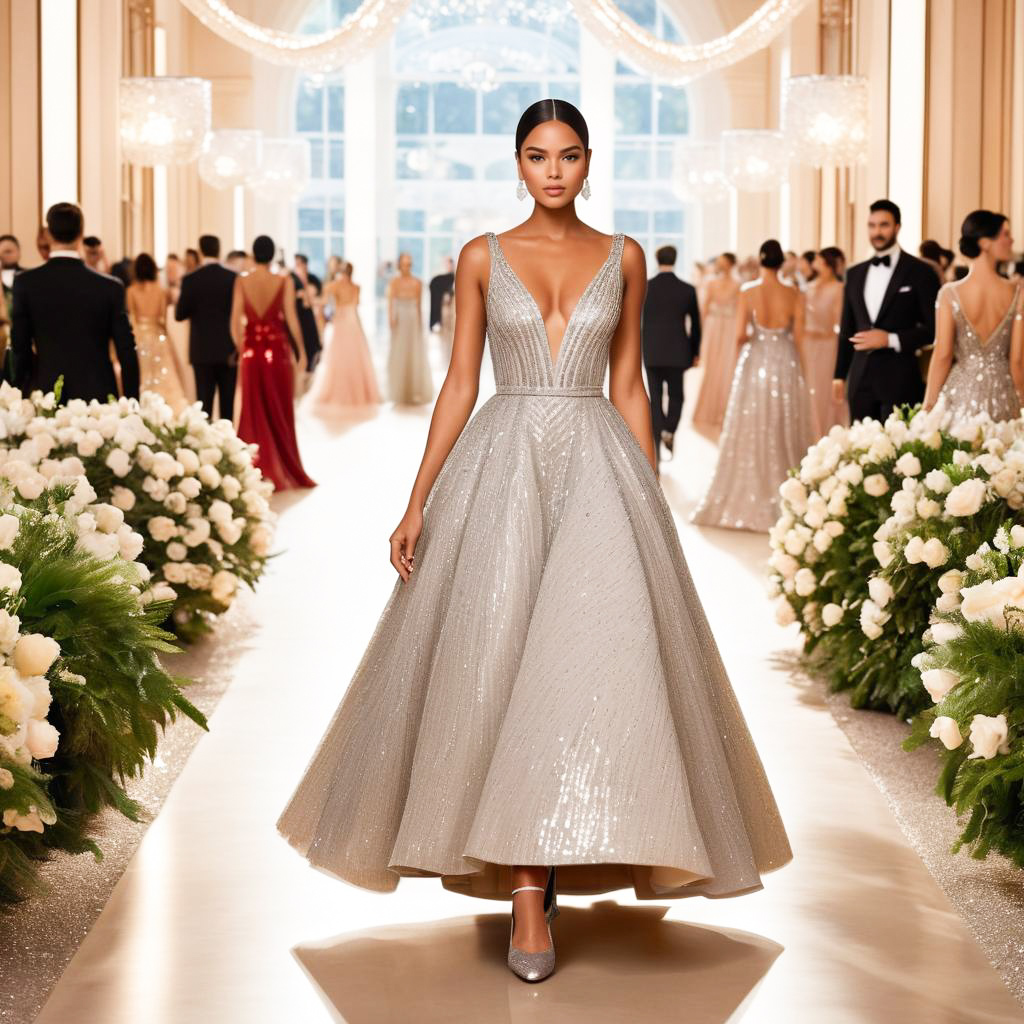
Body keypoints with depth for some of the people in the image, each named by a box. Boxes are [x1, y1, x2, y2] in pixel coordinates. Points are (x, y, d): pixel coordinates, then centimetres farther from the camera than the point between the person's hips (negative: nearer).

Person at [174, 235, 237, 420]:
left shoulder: (191, 280, -8)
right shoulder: (234, 278, -3)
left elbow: (179, 314, -5)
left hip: (203, 350, -1)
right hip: (229, 350, 1)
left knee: (204, 403, 0)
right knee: (228, 404, 6)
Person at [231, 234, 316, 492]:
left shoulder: (242, 281, -3)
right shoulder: (284, 281, -7)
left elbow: (235, 322, -4)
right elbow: (291, 318, -8)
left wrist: (241, 349, 9)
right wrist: (301, 350, 2)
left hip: (252, 351, 1)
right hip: (278, 349, -1)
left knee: (254, 413, 10)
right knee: (280, 413, 10)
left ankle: (257, 471, 8)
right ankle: (285, 472, 16)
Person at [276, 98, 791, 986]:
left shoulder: (623, 259, 9)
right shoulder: (483, 259, 7)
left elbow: (628, 386, 11)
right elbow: (460, 383, 6)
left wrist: (651, 505, 7)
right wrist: (418, 502, -1)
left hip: (598, 473, 1)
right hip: (501, 472, 0)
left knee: (598, 657, -11)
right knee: (499, 663, -7)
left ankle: (538, 873, 3)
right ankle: (528, 889, -4)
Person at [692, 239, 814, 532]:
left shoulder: (748, 292, -7)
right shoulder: (794, 294, -4)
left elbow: (740, 336, -9)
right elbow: (799, 339, -1)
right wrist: (801, 374, 9)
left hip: (755, 367, -1)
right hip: (786, 367, 1)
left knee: (751, 436, 7)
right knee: (786, 435, 8)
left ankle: (746, 503, 10)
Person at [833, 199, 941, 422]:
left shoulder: (919, 272, -2)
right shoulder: (855, 274, 14)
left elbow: (934, 328, -4)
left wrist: (891, 339, -14)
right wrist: (840, 374, 15)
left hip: (900, 379, -5)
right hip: (860, 379, 5)